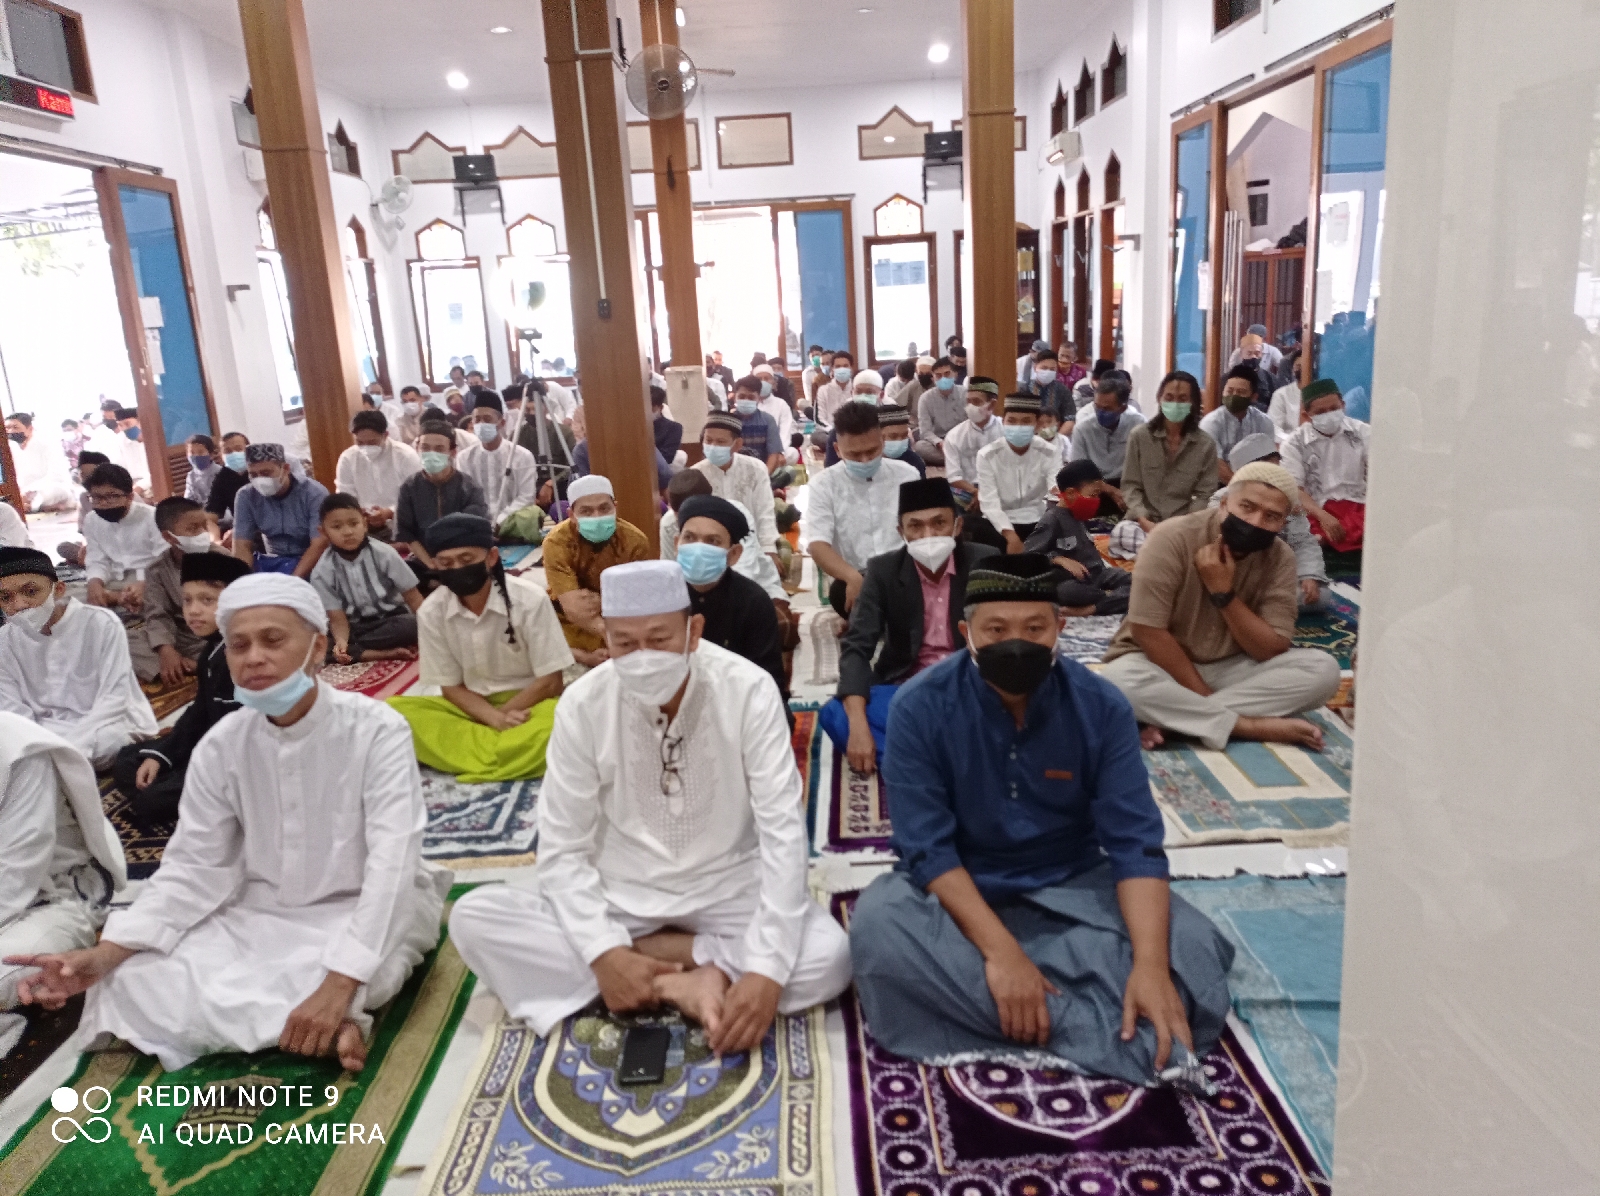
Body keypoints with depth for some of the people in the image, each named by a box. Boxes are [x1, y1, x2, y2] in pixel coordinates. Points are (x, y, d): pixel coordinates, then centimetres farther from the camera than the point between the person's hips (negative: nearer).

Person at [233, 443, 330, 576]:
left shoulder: (314, 493, -14)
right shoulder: (246, 497, -3)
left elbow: (319, 546, -20)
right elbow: (242, 546, -4)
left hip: (310, 563, -4)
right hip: (270, 561, 4)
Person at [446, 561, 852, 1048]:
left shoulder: (749, 690, -19)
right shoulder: (582, 705, -13)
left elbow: (783, 833, -20)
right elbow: (561, 850, -10)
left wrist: (766, 969, -31)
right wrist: (606, 953, -25)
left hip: (727, 891, -2)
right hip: (618, 893, 3)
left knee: (829, 957, -29)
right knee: (473, 918, -21)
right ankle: (689, 978, -18)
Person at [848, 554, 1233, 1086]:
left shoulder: (1102, 706, -11)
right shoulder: (920, 707, -17)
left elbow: (1135, 840, -15)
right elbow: (928, 848, -20)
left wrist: (1150, 964, -30)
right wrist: (999, 951, -33)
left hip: (1072, 885, 2)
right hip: (958, 888, -1)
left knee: (1192, 947, -22)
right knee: (878, 928, -34)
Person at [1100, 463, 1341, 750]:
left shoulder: (1280, 558, -7)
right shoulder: (1173, 538, -19)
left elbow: (1272, 650, -13)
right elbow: (1148, 632, -21)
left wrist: (1224, 593, -24)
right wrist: (1203, 695, -19)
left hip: (1231, 670, 4)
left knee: (1323, 668, -18)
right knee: (1118, 680, -36)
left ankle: (1173, 719, -24)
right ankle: (1252, 726, -24)